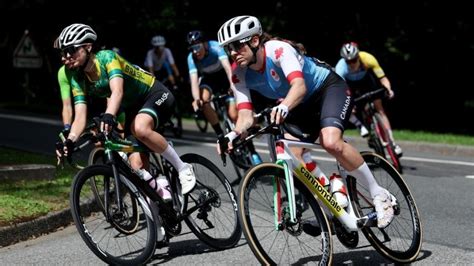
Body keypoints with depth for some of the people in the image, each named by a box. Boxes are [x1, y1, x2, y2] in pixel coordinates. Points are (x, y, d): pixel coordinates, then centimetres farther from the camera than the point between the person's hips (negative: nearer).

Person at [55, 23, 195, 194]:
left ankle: (183, 168, -21)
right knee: (137, 165, -9)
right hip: (131, 109, 6)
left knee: (140, 128, -36)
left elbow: (117, 91, -40)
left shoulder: (107, 57, -23)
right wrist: (70, 140, -35)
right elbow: (80, 117, -15)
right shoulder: (78, 80, -6)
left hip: (155, 95, -6)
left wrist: (109, 115, -59)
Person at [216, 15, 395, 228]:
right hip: (303, 105, 7)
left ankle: (379, 194, -15)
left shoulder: (278, 49, -29)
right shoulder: (239, 75, -12)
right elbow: (246, 115, -17)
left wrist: (284, 107, -65)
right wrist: (234, 134, -40)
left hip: (330, 87, -7)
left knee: (331, 142, -32)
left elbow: (299, 86, -44)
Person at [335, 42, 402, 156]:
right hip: (349, 83, 1)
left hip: (366, 79, 0)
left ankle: (392, 142, -9)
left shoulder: (367, 59, -36)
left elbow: (383, 78, -34)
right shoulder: (340, 68, -39)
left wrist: (388, 89, -53)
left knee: (379, 108, -10)